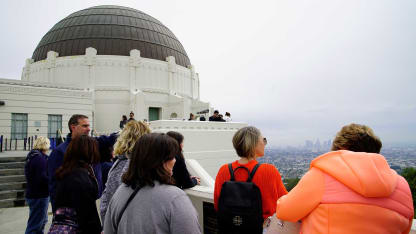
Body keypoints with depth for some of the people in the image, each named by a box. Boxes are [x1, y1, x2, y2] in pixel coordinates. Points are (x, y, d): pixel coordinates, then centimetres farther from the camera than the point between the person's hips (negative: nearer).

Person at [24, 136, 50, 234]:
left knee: (43, 220, 24)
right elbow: (43, 179, -27)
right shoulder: (40, 158, -21)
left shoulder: (32, 156, 12)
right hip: (39, 196, -10)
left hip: (33, 194, 10)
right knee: (34, 226, 0)